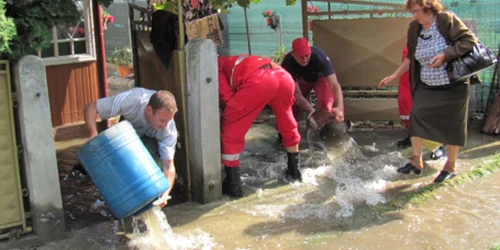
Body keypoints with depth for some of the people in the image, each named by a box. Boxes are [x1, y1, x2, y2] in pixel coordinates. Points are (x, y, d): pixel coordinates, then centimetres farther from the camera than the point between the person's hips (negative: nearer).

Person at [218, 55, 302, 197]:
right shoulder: (230, 63, 44)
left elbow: (227, 98, 11)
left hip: (259, 81, -7)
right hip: (283, 76, 8)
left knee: (230, 130, 8)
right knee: (287, 125, 29)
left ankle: (232, 184, 10)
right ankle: (294, 171, 43)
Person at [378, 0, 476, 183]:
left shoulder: (447, 20, -15)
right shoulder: (414, 29, 2)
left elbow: (469, 40, -18)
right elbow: (411, 58, 12)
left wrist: (445, 55, -26)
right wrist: (394, 76, 9)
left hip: (452, 86, -5)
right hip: (426, 87, 5)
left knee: (452, 125, 3)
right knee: (416, 118, -3)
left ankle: (450, 166, 18)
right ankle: (416, 161, 10)